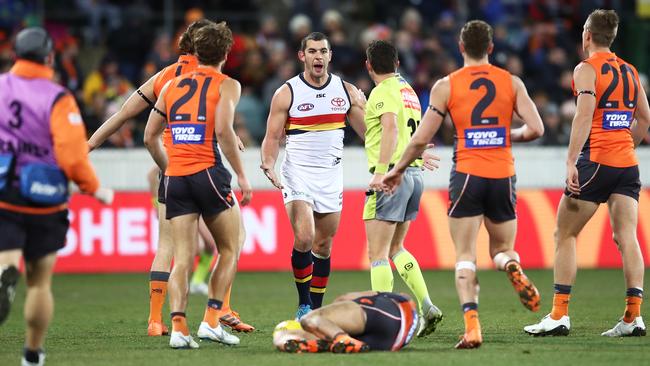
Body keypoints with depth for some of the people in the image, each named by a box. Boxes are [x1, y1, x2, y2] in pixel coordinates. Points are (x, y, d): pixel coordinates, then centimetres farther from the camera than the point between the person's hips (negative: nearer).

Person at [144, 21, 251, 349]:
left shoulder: (172, 85, 16)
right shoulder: (226, 85, 2)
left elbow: (150, 137, 16)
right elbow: (223, 130, -13)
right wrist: (241, 175, -9)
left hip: (175, 177, 4)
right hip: (208, 172, -4)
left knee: (182, 258, 1)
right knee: (229, 250, 12)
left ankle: (178, 326, -15)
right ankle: (211, 320, 1)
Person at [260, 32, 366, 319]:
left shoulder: (346, 91, 5)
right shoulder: (286, 93, -4)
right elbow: (272, 137, -2)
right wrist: (269, 165, -20)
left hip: (331, 176, 3)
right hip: (297, 174, -3)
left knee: (323, 247, 7)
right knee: (304, 238, -19)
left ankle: (316, 311, 17)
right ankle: (303, 305, -3)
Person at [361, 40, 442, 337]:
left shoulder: (383, 92, -9)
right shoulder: (409, 90, 18)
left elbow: (391, 127, -24)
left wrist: (381, 170, -32)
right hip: (415, 174, 9)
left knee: (378, 253, -6)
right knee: (395, 248, 19)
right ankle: (426, 306, 8)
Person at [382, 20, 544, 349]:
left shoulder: (446, 86, 0)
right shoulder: (511, 82, 5)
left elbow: (421, 139, 1)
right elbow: (535, 128, -2)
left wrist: (397, 170, 15)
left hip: (467, 174, -2)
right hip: (503, 176, 2)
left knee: (465, 256, 0)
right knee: (502, 250, 18)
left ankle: (471, 324, -21)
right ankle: (513, 268, -20)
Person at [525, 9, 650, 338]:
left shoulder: (586, 69, -5)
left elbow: (585, 114, -17)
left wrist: (571, 162, -20)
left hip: (596, 161, -6)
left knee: (565, 235, 4)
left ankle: (559, 315, 1)